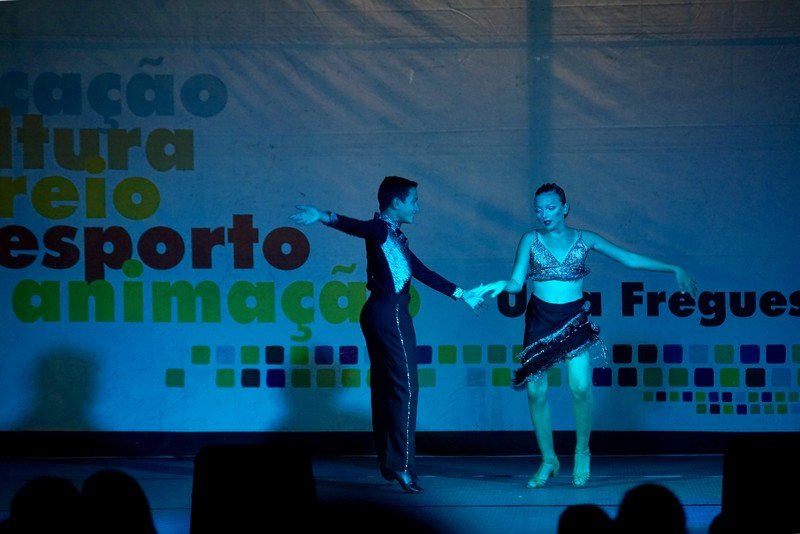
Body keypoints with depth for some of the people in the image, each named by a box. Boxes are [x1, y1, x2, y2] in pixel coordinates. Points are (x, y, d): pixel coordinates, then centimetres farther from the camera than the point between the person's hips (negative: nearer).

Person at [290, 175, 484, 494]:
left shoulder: (394, 237, 18)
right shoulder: (381, 229, -9)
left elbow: (421, 272, 22)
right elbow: (357, 227, -29)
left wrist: (460, 295, 27)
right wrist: (326, 218, -50)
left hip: (378, 313, 10)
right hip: (390, 312, -10)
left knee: (384, 385, 11)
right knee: (406, 385, -10)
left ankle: (386, 461, 17)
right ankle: (401, 464, -13)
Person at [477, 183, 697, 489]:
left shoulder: (584, 239, 3)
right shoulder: (530, 240, 3)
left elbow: (630, 259, 6)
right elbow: (516, 283, -1)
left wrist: (674, 270, 3)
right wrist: (500, 286, -25)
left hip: (574, 319, -1)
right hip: (540, 319, 1)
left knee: (580, 386, -16)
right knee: (536, 391, -2)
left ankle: (582, 452, 6)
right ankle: (548, 461, 14)